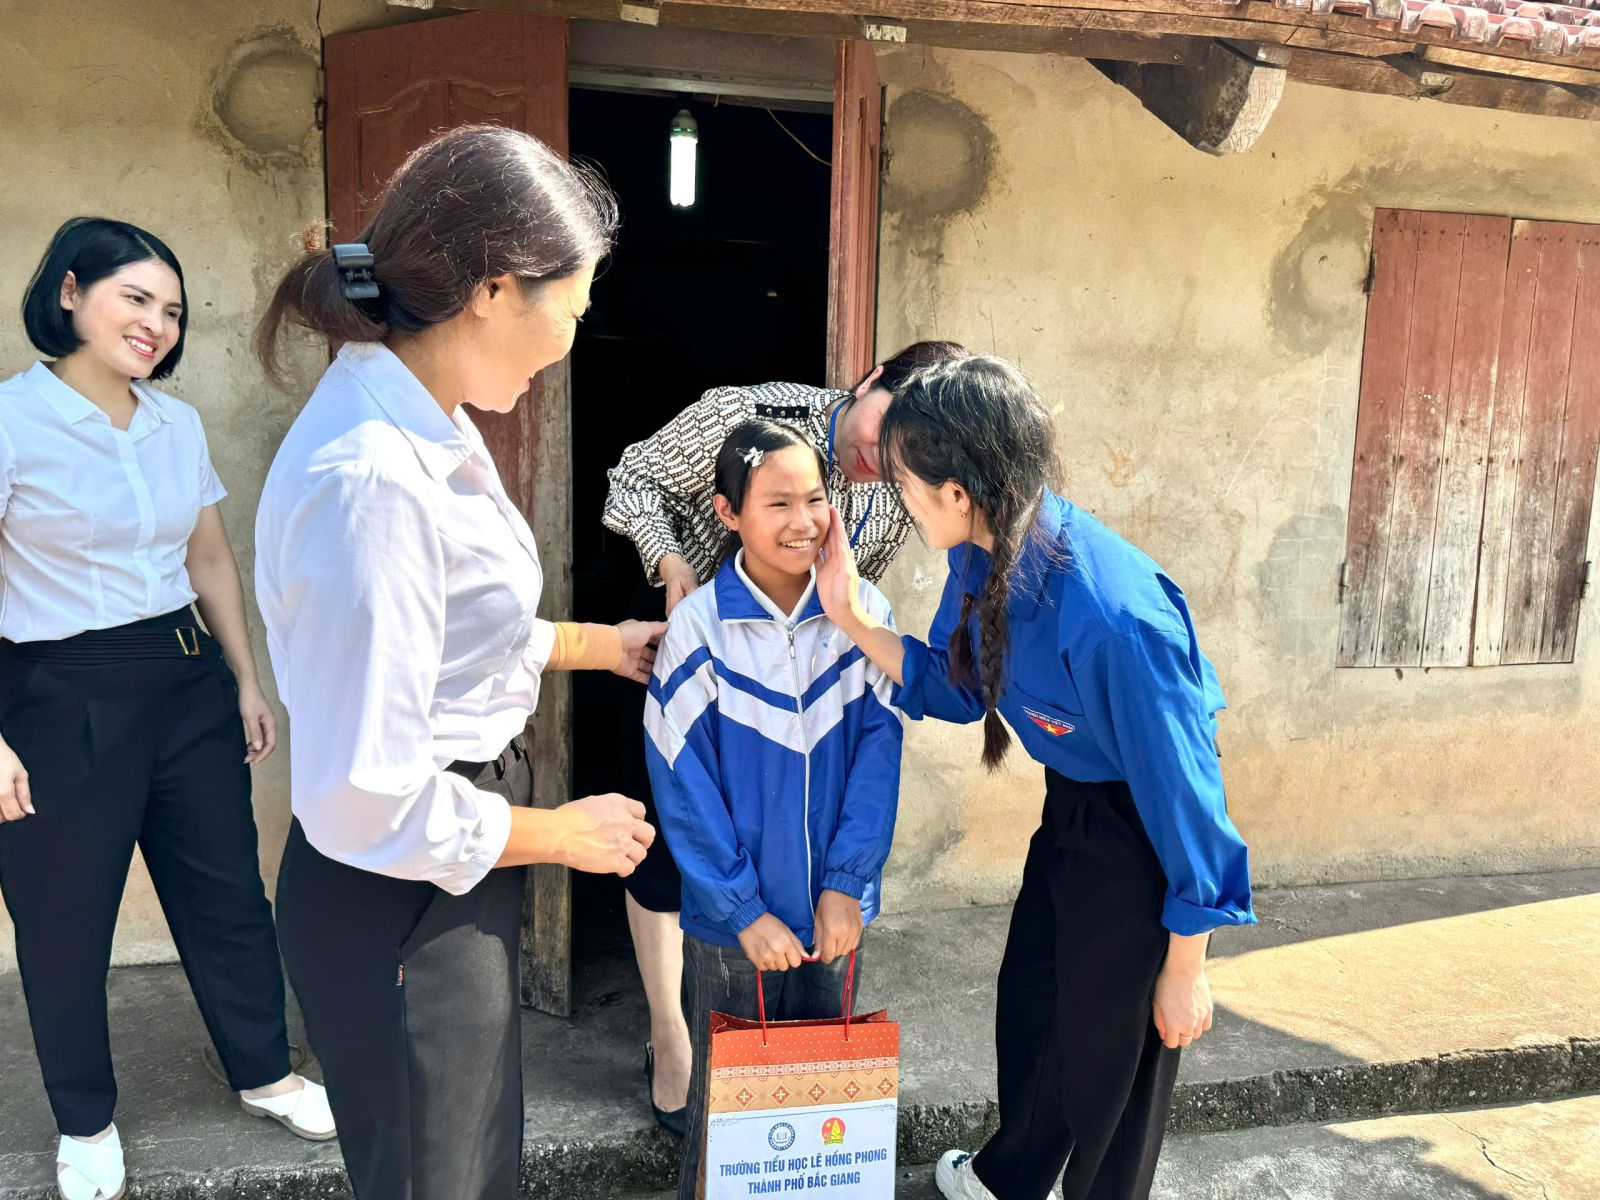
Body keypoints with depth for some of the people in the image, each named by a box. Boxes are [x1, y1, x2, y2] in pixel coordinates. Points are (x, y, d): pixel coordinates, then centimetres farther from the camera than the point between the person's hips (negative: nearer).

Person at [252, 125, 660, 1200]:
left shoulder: (429, 425, 1)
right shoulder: (370, 481, -30)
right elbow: (363, 802, -28)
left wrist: (600, 645, 22)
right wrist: (561, 833, -14)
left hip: (454, 881, 9)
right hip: (401, 903, -9)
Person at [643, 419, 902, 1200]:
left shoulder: (863, 613, -7)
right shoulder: (699, 627, -13)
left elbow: (877, 756, -5)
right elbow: (684, 785, -11)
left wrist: (845, 885, -11)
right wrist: (744, 911, -13)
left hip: (834, 910, 2)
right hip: (733, 920, -2)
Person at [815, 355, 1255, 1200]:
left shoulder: (1110, 614, -37)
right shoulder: (983, 554, -12)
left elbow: (1181, 786, -26)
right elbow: (954, 688, 5)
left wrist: (1185, 968, -15)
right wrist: (853, 618, -9)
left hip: (1141, 836, -8)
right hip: (1069, 808, 8)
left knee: (1110, 1049, 12)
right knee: (1027, 1005, 25)